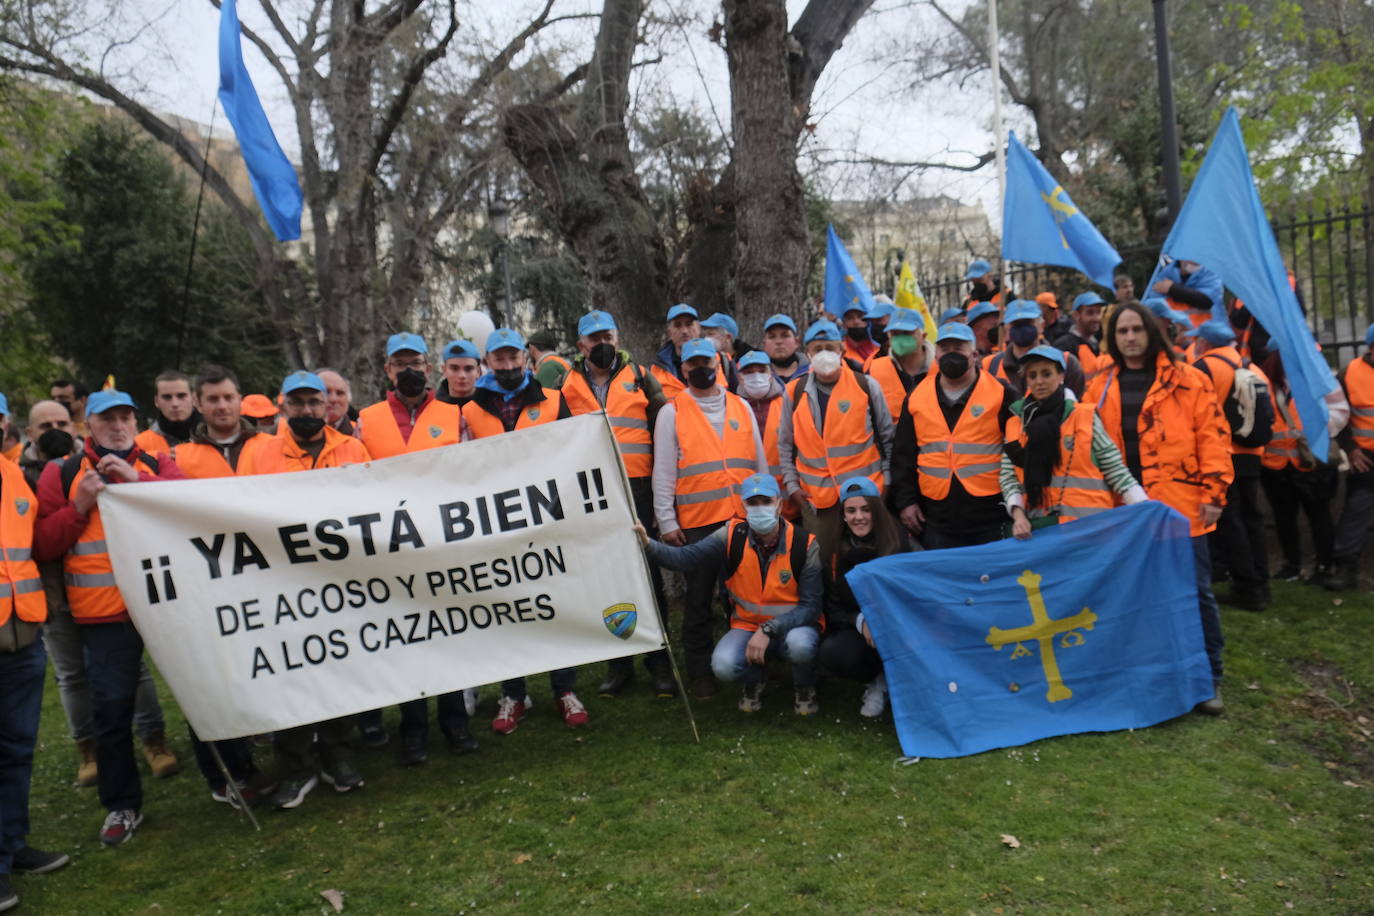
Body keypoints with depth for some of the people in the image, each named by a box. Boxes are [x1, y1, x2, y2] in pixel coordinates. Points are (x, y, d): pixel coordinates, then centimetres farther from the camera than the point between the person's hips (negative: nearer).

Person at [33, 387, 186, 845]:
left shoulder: (158, 465, 8)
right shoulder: (61, 474, 6)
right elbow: (43, 546, 2)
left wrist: (137, 480, -18)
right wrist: (80, 506, -11)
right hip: (104, 611, 0)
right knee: (111, 708, 4)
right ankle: (121, 805, 21)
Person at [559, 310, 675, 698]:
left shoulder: (639, 377, 8)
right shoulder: (568, 385, 10)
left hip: (635, 490, -1)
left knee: (646, 573, 1)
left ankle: (659, 662, 12)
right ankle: (618, 664, 18)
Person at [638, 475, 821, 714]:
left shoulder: (804, 545, -15)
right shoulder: (732, 536, -10)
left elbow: (810, 605, -16)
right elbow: (685, 558, -19)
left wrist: (768, 630, -28)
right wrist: (647, 544, -37)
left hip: (792, 625, -1)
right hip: (747, 626, 1)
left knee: (800, 644, -36)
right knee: (723, 665, -28)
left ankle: (804, 688, 2)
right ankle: (754, 679, 12)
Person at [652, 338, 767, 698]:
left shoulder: (741, 407, 12)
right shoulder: (672, 412, 2)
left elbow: (759, 461, 16)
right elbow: (663, 471, 0)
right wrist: (667, 521, -6)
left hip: (745, 516, 3)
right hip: (696, 522, -3)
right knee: (699, 598, 5)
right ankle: (700, 673, 17)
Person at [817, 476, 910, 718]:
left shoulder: (898, 544, -3)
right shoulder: (834, 556, 3)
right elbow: (833, 611, 2)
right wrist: (860, 622, -19)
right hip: (856, 631, 2)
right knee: (829, 654, -31)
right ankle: (878, 680, 2)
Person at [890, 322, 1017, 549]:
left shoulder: (1001, 394, -1)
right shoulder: (917, 397, 8)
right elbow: (903, 456, 11)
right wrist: (905, 501, 6)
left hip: (989, 519, -2)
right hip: (937, 520, 2)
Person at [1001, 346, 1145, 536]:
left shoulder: (1085, 417, 2)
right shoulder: (1015, 425, 8)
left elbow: (1115, 470, 1)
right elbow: (1008, 477, 5)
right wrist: (1018, 513, -11)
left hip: (1089, 522, -2)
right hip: (1039, 526, 2)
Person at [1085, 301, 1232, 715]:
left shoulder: (1185, 380, 1)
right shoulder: (1101, 388, 9)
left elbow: (1212, 436, -2)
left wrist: (1214, 492, -9)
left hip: (1180, 506, -3)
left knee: (1195, 591, 3)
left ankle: (1208, 679, 16)